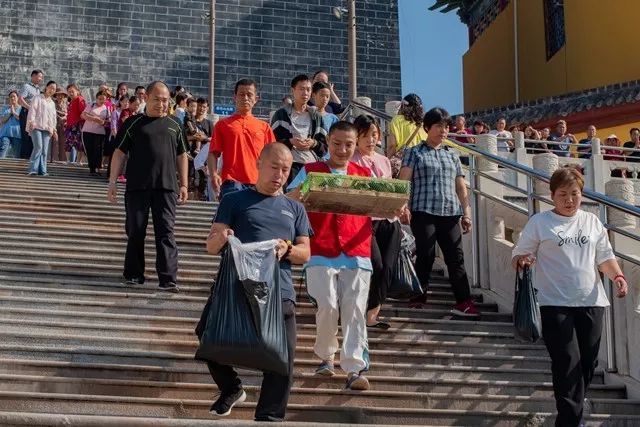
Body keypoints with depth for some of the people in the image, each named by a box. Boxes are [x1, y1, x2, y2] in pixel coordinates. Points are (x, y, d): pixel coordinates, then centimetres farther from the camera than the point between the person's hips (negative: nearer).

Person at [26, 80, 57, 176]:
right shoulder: (37, 98, 7)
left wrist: (54, 129, 19)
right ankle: (33, 169, -19)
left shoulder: (52, 103, 25)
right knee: (38, 146, -19)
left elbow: (53, 117, 27)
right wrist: (31, 122, -15)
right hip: (36, 126, -6)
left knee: (45, 150, -3)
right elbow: (32, 110, -3)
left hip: (47, 128, 6)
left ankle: (42, 170, -3)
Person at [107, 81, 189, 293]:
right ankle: (134, 274, 20)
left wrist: (184, 184, 11)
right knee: (135, 233, 7)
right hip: (137, 187, -1)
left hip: (166, 187, 1)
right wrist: (112, 181, -2)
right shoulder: (133, 123, 4)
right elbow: (119, 153, 4)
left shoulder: (174, 126, 12)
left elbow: (181, 156, 17)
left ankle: (168, 279, -7)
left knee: (166, 233, -4)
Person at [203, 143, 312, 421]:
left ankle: (268, 418, 0)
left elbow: (305, 253, 14)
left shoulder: (295, 209, 21)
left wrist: (287, 249, -10)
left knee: (283, 359, -11)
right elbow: (211, 246, 5)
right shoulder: (235, 201, 12)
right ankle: (231, 389, 25)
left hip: (280, 294, 2)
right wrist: (221, 238, -21)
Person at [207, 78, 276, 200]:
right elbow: (213, 153, 6)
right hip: (232, 184, -2)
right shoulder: (223, 124, 9)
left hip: (258, 185, 3)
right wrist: (213, 174, -11)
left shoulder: (264, 127, 14)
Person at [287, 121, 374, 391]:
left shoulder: (365, 175, 15)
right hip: (322, 252, -1)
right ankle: (325, 356, 15)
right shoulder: (310, 171, 9)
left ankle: (354, 370, -5)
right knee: (327, 306, -10)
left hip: (357, 251, 2)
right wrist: (299, 193, -21)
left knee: (354, 310, -5)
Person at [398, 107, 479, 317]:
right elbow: (404, 182, -1)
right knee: (426, 255, -4)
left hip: (450, 213, 4)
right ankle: (419, 297, 8)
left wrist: (466, 212, 10)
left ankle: (464, 302, -5)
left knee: (456, 257, -2)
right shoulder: (415, 153, 7)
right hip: (424, 212, -4)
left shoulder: (452, 156, 19)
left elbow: (461, 188, 19)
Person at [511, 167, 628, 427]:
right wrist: (522, 261, -22)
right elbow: (519, 256, 1)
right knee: (567, 363, -9)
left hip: (591, 302, 4)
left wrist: (617, 276, -4)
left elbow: (605, 257, 15)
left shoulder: (592, 222, 12)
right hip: (556, 304, -4)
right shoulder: (539, 222, 1)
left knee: (588, 362, 9)